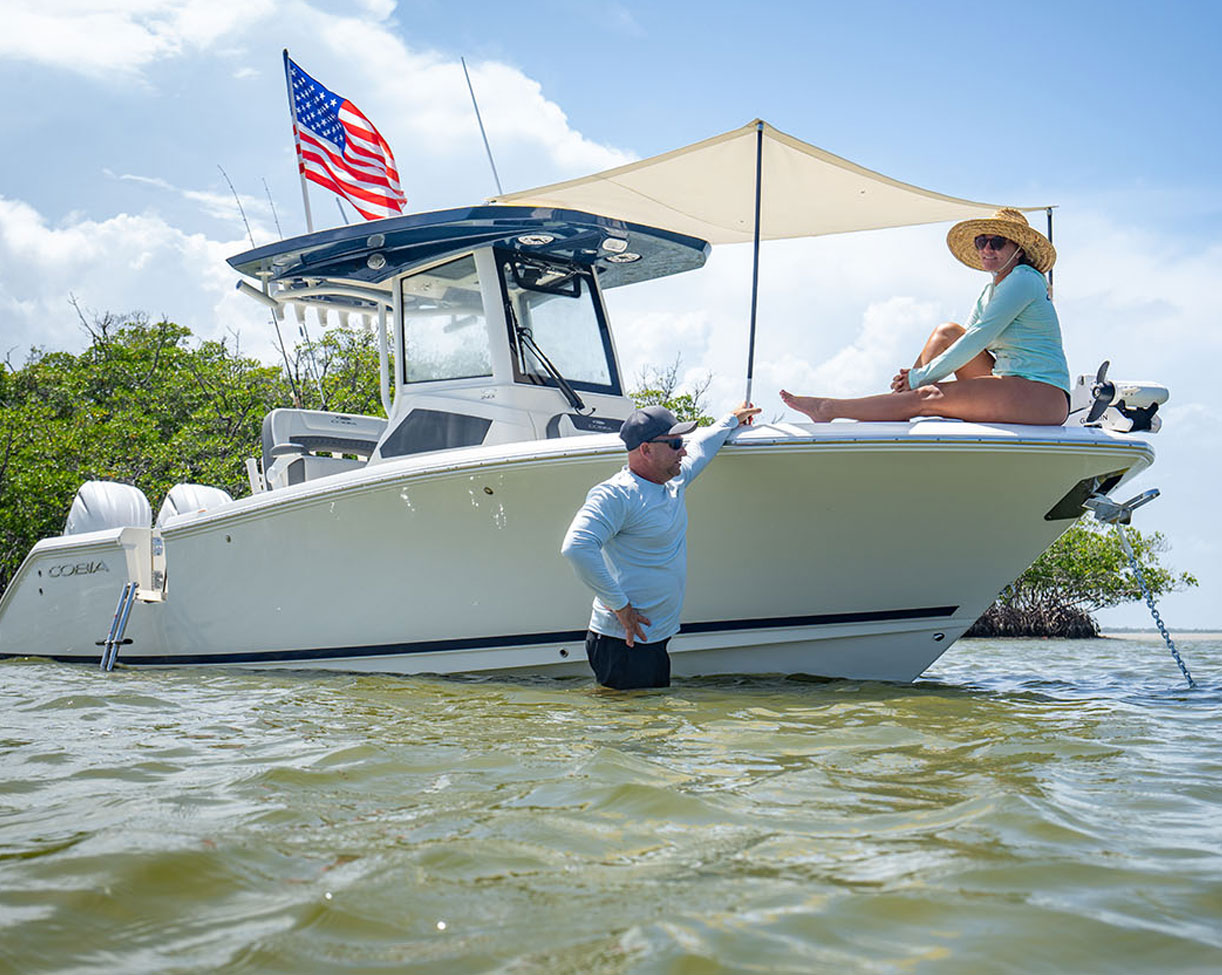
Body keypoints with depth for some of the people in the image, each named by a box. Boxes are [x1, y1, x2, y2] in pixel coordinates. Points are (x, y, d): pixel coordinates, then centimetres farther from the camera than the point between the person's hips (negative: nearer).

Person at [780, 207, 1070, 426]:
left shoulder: (1023, 280, -10)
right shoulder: (991, 291, 20)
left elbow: (975, 341, -16)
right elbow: (963, 340, 15)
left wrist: (919, 378, -13)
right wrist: (915, 375, -3)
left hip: (1043, 397, -9)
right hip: (1012, 389, 9)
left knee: (928, 398, -18)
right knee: (946, 332, 0)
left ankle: (828, 409, -8)